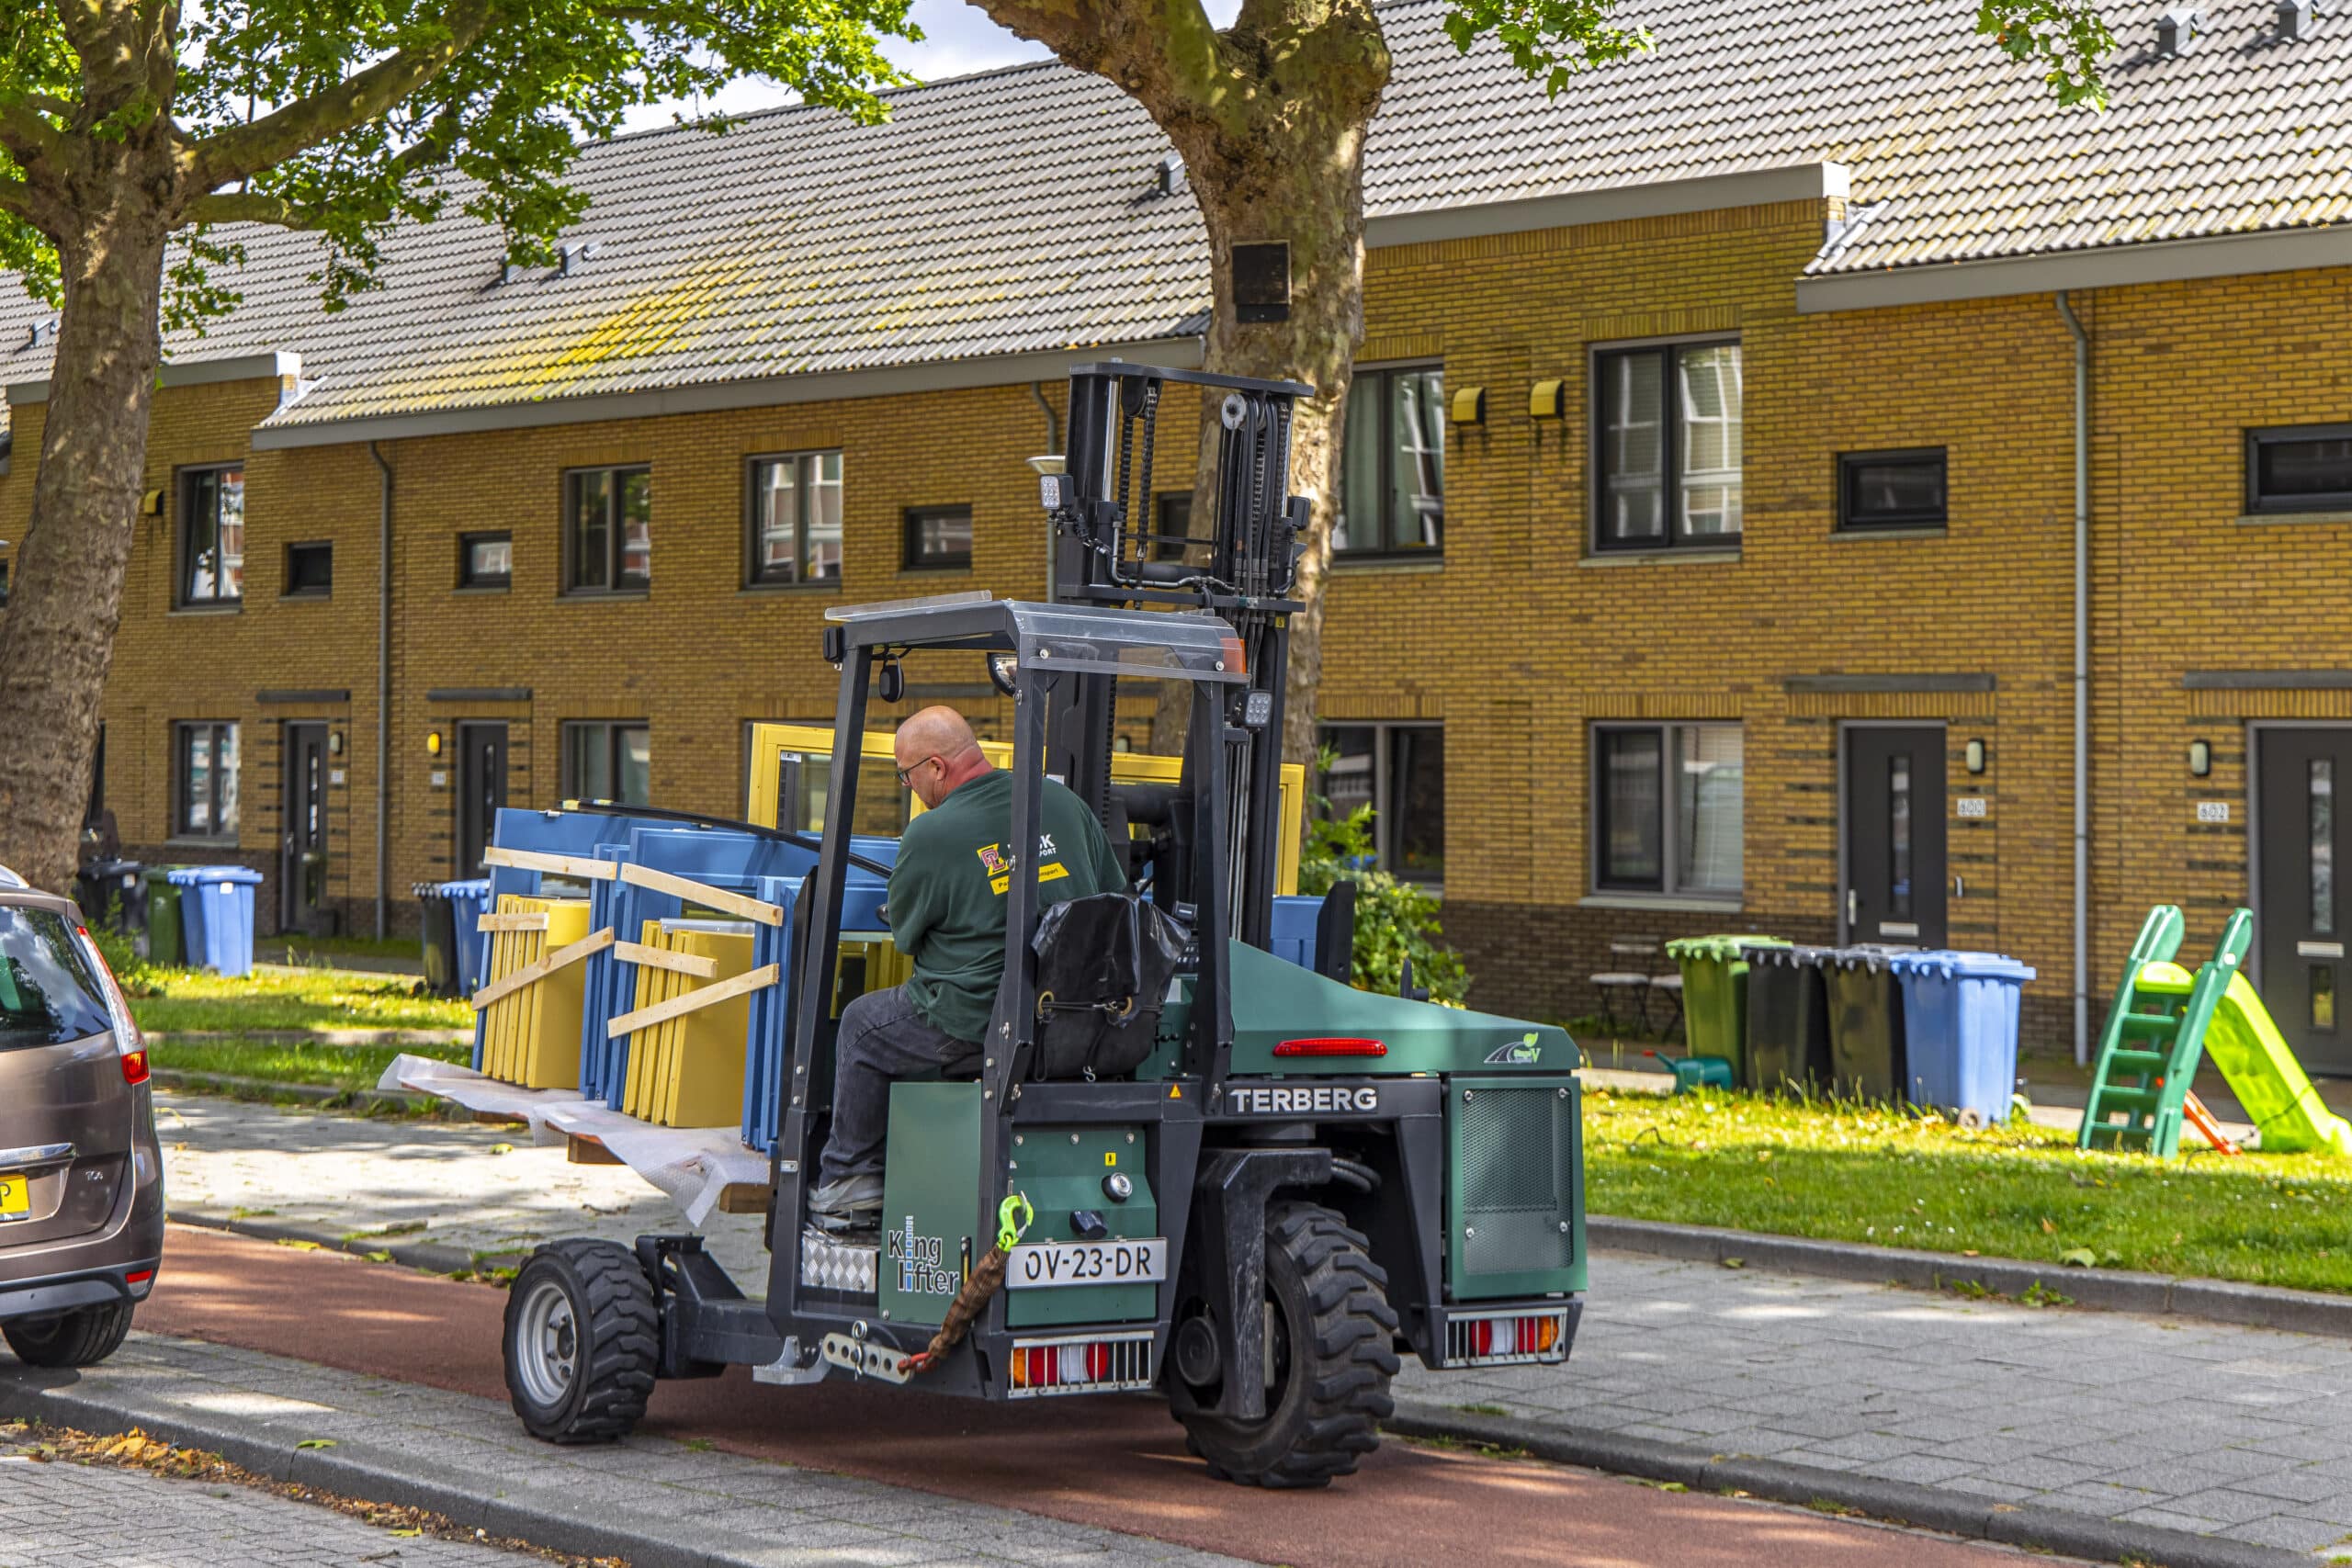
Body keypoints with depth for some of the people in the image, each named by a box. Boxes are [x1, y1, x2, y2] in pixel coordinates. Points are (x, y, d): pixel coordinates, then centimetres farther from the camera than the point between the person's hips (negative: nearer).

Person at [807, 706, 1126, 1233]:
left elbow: (905, 936, 0)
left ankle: (848, 1182, 27)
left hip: (976, 1025, -6)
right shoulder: (1063, 802, 2)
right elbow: (1117, 896, 11)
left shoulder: (929, 835, -13)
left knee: (862, 1025, 20)